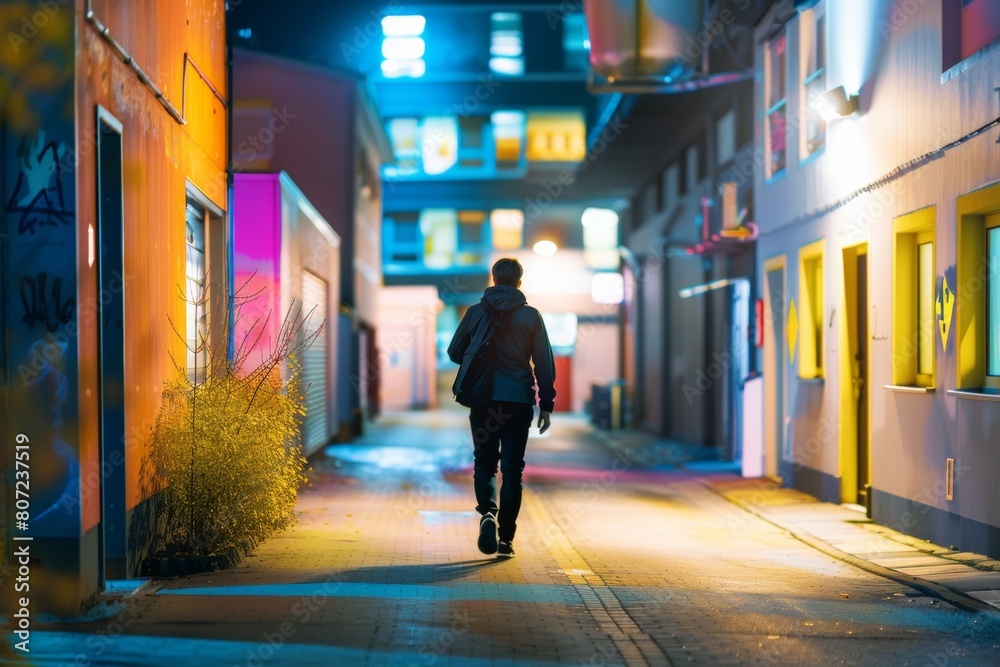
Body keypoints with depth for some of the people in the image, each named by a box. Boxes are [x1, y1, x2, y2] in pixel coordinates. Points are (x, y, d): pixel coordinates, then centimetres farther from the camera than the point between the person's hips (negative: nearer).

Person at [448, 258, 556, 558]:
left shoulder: (476, 312, 1)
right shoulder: (531, 316, 0)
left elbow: (454, 352, 7)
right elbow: (544, 363, 0)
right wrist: (546, 404, 5)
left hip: (483, 399, 0)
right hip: (519, 400, 0)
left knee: (484, 462, 12)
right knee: (512, 468, 6)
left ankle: (487, 512, -16)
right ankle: (505, 538, 3)